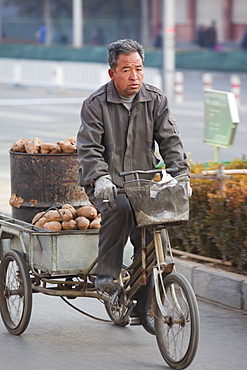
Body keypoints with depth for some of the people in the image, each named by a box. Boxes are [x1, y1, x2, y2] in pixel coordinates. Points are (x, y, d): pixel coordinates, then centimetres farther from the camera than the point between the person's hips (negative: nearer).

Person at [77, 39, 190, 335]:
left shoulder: (156, 101, 4)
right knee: (119, 208, -36)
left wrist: (181, 174, -14)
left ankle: (144, 307, 8)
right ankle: (105, 273, -24)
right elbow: (89, 147, -13)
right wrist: (100, 178, -30)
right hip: (106, 184, -3)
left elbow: (170, 141, 1)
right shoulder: (95, 105, -6)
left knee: (150, 236, -9)